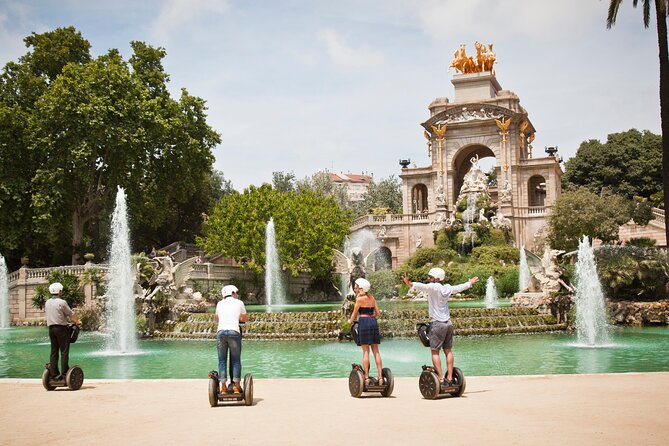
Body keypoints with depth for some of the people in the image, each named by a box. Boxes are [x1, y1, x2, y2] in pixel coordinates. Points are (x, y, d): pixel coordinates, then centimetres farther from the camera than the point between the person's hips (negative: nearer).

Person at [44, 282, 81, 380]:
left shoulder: (47, 303, 9)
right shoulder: (61, 302, -12)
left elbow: (47, 313, 16)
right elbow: (71, 314, -6)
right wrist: (77, 321, 12)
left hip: (51, 328, 7)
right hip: (61, 328, -7)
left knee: (54, 352, 9)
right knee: (64, 352, -3)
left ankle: (53, 374, 8)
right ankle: (65, 374, -5)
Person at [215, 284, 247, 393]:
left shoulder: (220, 303, 19)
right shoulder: (239, 303, 13)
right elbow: (244, 319, 25)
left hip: (220, 332, 2)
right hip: (234, 332, -2)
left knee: (222, 360, 7)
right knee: (236, 360, 6)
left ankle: (223, 387, 5)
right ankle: (237, 386, 6)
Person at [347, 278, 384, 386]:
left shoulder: (360, 299, -4)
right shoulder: (372, 298, 13)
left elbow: (354, 313, 4)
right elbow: (378, 314, 14)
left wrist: (350, 321, 24)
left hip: (364, 322, -6)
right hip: (373, 322, 6)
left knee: (365, 351, -3)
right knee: (376, 351, 7)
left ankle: (366, 377, -4)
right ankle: (380, 376, 4)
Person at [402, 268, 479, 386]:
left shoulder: (434, 287, -13)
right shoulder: (447, 288, 6)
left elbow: (423, 286, -33)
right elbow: (460, 287, 24)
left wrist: (410, 284, -49)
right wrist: (470, 283, 44)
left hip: (437, 323, -7)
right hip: (448, 323, 7)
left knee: (435, 352, -3)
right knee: (448, 350, 12)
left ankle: (441, 378, -9)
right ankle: (449, 378, 14)